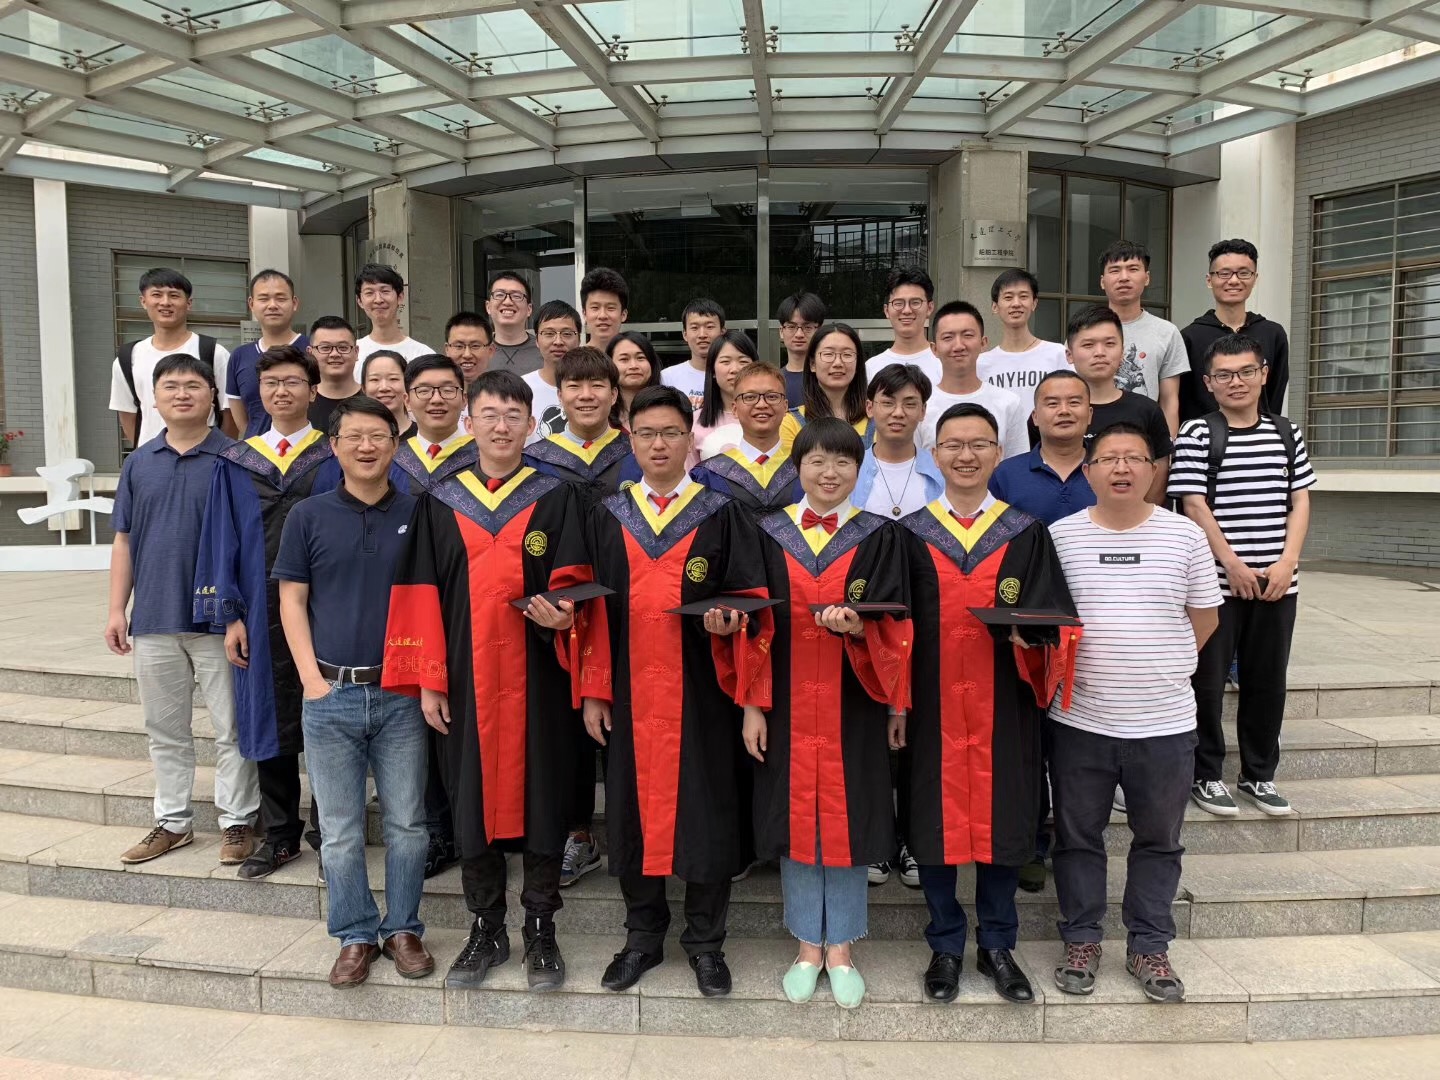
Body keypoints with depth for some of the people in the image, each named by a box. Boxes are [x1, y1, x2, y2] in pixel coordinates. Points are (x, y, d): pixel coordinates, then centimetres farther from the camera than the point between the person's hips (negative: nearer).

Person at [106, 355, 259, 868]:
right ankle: (172, 820, 28)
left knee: (231, 728, 4)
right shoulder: (139, 463, 8)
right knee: (165, 729, 14)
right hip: (153, 619, 4)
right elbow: (124, 540, 10)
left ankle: (237, 821, 16)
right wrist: (117, 610, 5)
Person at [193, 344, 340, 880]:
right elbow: (222, 541, 8)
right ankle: (279, 836, 24)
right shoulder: (236, 463, 9)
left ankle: (328, 832, 19)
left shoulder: (336, 458, 2)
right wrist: (230, 616, 1)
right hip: (261, 611, 3)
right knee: (269, 721, 10)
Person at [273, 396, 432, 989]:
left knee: (406, 822, 7)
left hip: (402, 693, 0)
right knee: (340, 829, 7)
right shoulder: (308, 516, 4)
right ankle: (355, 936, 21)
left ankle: (403, 929, 23)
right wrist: (311, 678, -5)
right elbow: (292, 601, 4)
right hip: (330, 695, 0)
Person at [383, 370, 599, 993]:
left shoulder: (556, 499, 3)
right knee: (472, 801, 8)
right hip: (465, 681, 2)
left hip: (537, 680, -1)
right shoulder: (439, 503, 7)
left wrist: (563, 617, -24)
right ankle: (486, 931, 23)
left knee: (541, 797, 4)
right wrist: (427, 680, -1)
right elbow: (420, 595, 5)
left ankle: (540, 931, 19)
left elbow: (571, 585, -1)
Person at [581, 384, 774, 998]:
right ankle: (643, 936, 26)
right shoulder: (609, 517, 8)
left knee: (705, 814, 4)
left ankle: (705, 942, 21)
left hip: (700, 694, -2)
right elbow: (592, 608, 7)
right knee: (634, 809, 9)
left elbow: (751, 601, 1)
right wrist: (593, 692, 2)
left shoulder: (720, 515, 2)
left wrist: (729, 621, -22)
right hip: (629, 695, 2)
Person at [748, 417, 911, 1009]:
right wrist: (752, 705, -2)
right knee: (794, 816, 7)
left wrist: (855, 625, -24)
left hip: (854, 704, -1)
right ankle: (808, 946, 24)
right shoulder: (770, 534, 3)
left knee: (848, 819, 5)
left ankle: (840, 948, 23)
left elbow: (895, 626, -3)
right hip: (787, 704, 1)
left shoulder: (880, 536, 1)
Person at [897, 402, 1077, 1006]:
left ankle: (997, 947, 26)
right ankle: (946, 949, 24)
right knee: (935, 820, 6)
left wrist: (1028, 635, -21)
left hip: (1003, 709, 0)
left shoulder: (1026, 535, 5)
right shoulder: (910, 536, 4)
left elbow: (1052, 623, 1)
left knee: (1002, 820, 8)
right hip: (933, 708, 0)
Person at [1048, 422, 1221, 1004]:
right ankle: (1081, 941, 28)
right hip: (1079, 720, 0)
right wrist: (1073, 665, -3)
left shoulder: (1184, 536, 1)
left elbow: (1204, 619, 8)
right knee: (1078, 836, 11)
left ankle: (1148, 946, 29)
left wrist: (1161, 668, 6)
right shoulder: (1060, 534, -1)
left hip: (1164, 722, 1)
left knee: (1158, 840, 13)